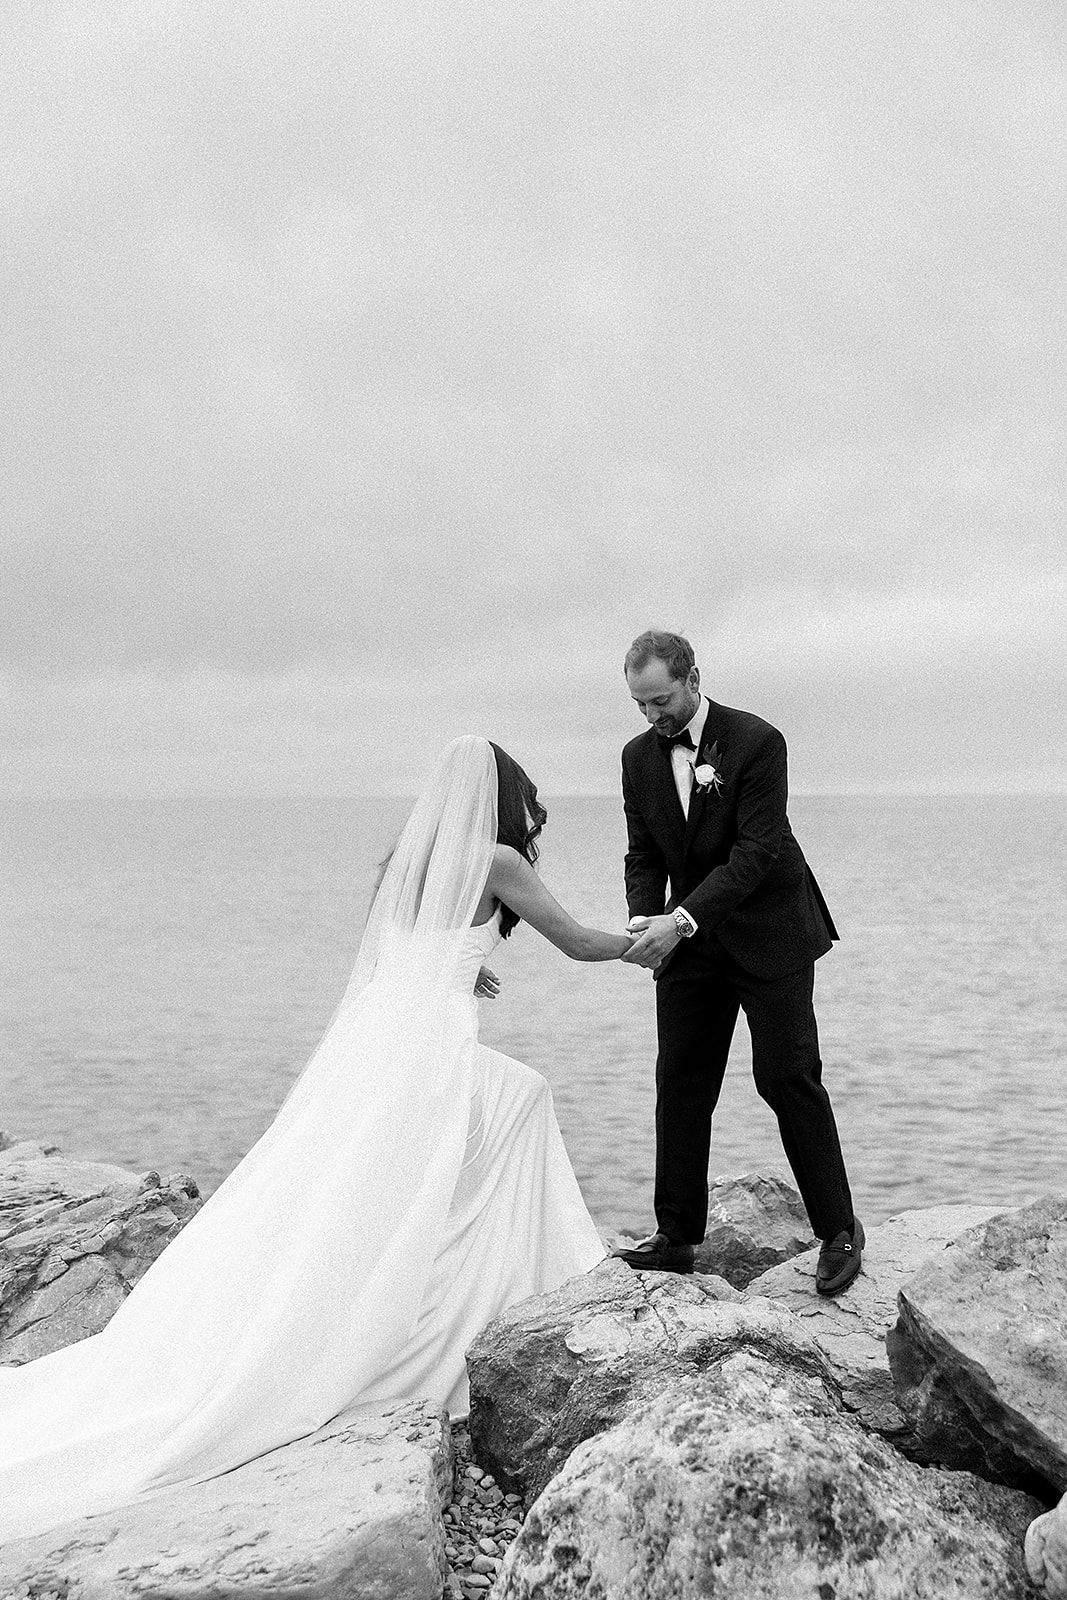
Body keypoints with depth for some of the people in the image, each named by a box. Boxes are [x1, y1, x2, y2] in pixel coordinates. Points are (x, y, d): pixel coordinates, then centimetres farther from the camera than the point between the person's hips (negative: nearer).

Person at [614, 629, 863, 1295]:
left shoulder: (758, 742, -16)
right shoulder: (640, 756, 3)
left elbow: (755, 853, -22)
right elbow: (644, 857, 6)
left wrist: (681, 921, -29)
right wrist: (645, 923, -14)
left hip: (768, 932, -5)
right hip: (691, 939, 5)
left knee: (788, 1078, -3)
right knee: (680, 1083, 4)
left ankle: (839, 1230, 9)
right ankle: (677, 1236, 12)